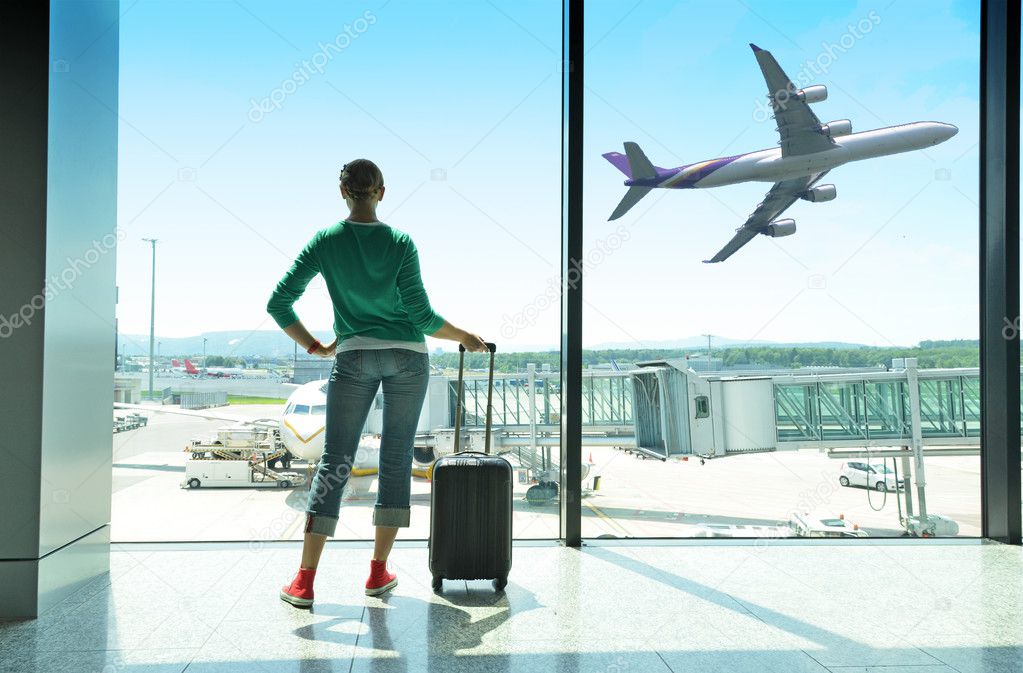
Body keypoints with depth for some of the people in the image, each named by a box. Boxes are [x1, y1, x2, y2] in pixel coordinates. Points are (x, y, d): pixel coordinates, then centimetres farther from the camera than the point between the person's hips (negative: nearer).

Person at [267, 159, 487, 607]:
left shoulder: (325, 242, -2)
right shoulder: (400, 243, -6)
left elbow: (278, 304, -4)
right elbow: (422, 316, -8)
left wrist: (312, 347, 8)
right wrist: (464, 337, 7)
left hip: (353, 356, 1)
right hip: (407, 355, 0)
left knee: (333, 462, 4)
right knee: (396, 460, 8)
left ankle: (305, 580, 4)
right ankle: (378, 572, 13)